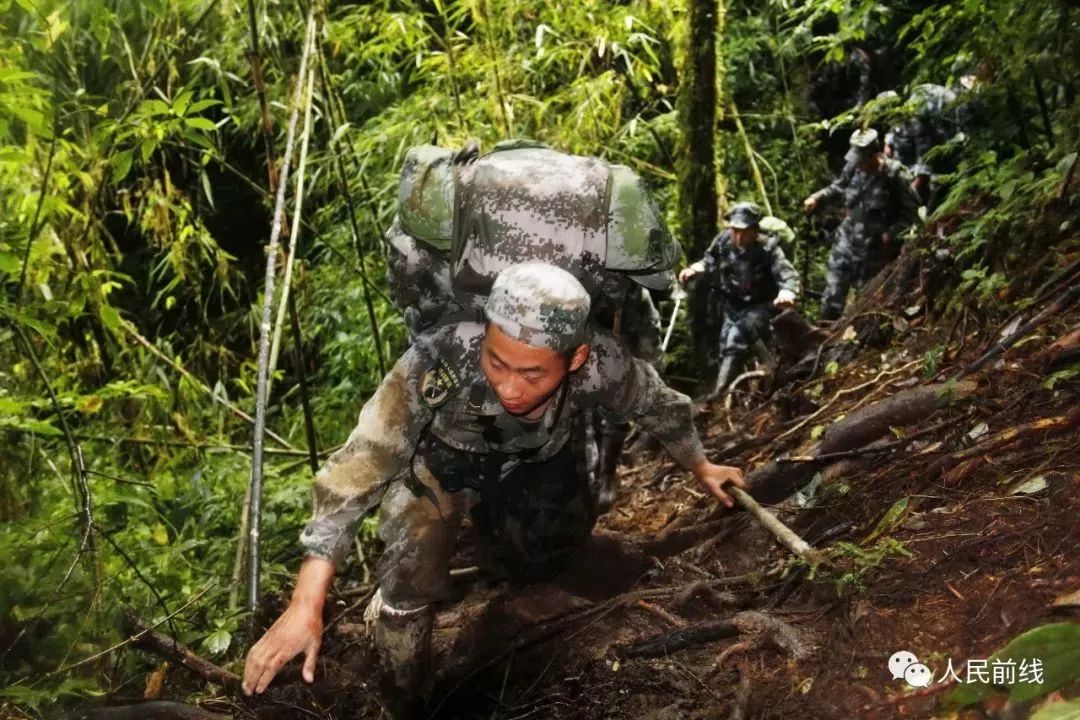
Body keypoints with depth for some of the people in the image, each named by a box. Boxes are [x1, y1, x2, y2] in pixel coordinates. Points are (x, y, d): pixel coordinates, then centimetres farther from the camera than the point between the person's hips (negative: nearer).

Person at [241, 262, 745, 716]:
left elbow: (660, 407, -13)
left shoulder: (601, 364, -36)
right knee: (409, 587, -14)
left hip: (537, 461, 2)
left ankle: (492, 524, 42)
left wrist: (701, 468, 7)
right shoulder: (438, 365, -44)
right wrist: (306, 606, -41)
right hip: (443, 458, -2)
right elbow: (354, 475, -37)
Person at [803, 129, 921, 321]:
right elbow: (839, 187, 15)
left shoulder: (894, 175, -19)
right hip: (847, 240, 4)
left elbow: (910, 211, -10)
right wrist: (817, 197, -1)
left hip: (876, 247, -4)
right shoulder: (853, 167, -7)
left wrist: (891, 234, -19)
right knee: (833, 293, 5)